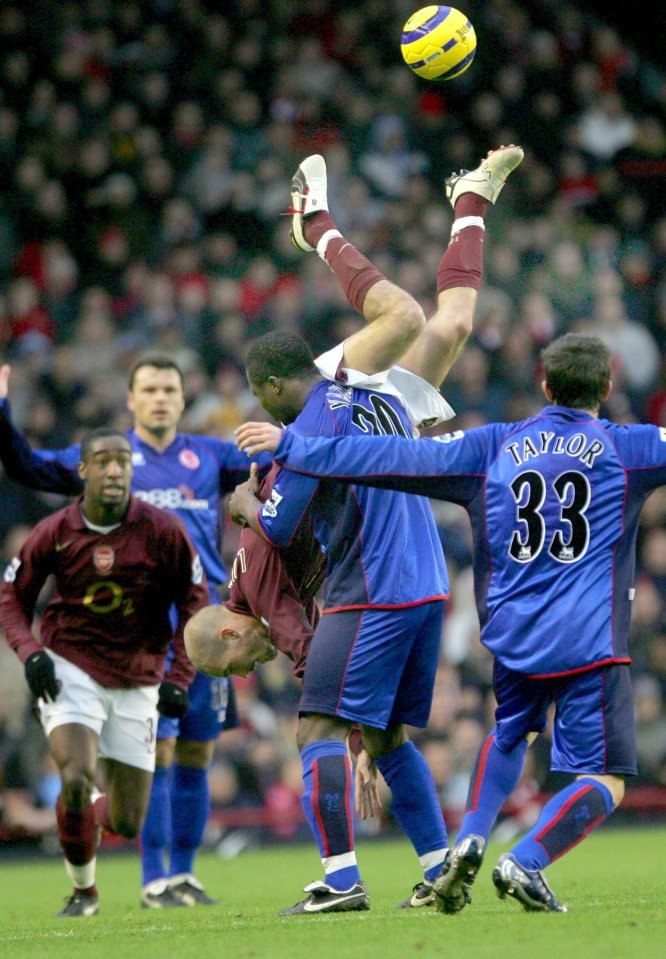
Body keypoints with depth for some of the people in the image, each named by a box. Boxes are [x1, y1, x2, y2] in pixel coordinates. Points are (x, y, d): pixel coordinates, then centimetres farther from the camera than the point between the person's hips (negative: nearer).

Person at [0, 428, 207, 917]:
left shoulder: (163, 530, -9)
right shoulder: (55, 534, -8)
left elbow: (195, 604, 1)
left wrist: (179, 679, -7)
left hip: (137, 683, 1)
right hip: (71, 670, -1)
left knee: (127, 823, 2)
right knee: (77, 780, -24)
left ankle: (91, 813, 42)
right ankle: (83, 891, 2)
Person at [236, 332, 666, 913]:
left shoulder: (495, 447, 7)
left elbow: (400, 459, 7)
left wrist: (291, 448, 13)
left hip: (511, 637, 4)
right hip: (589, 641, -4)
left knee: (511, 733, 31)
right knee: (604, 782, 1)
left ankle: (471, 839, 10)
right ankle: (527, 862, -22)